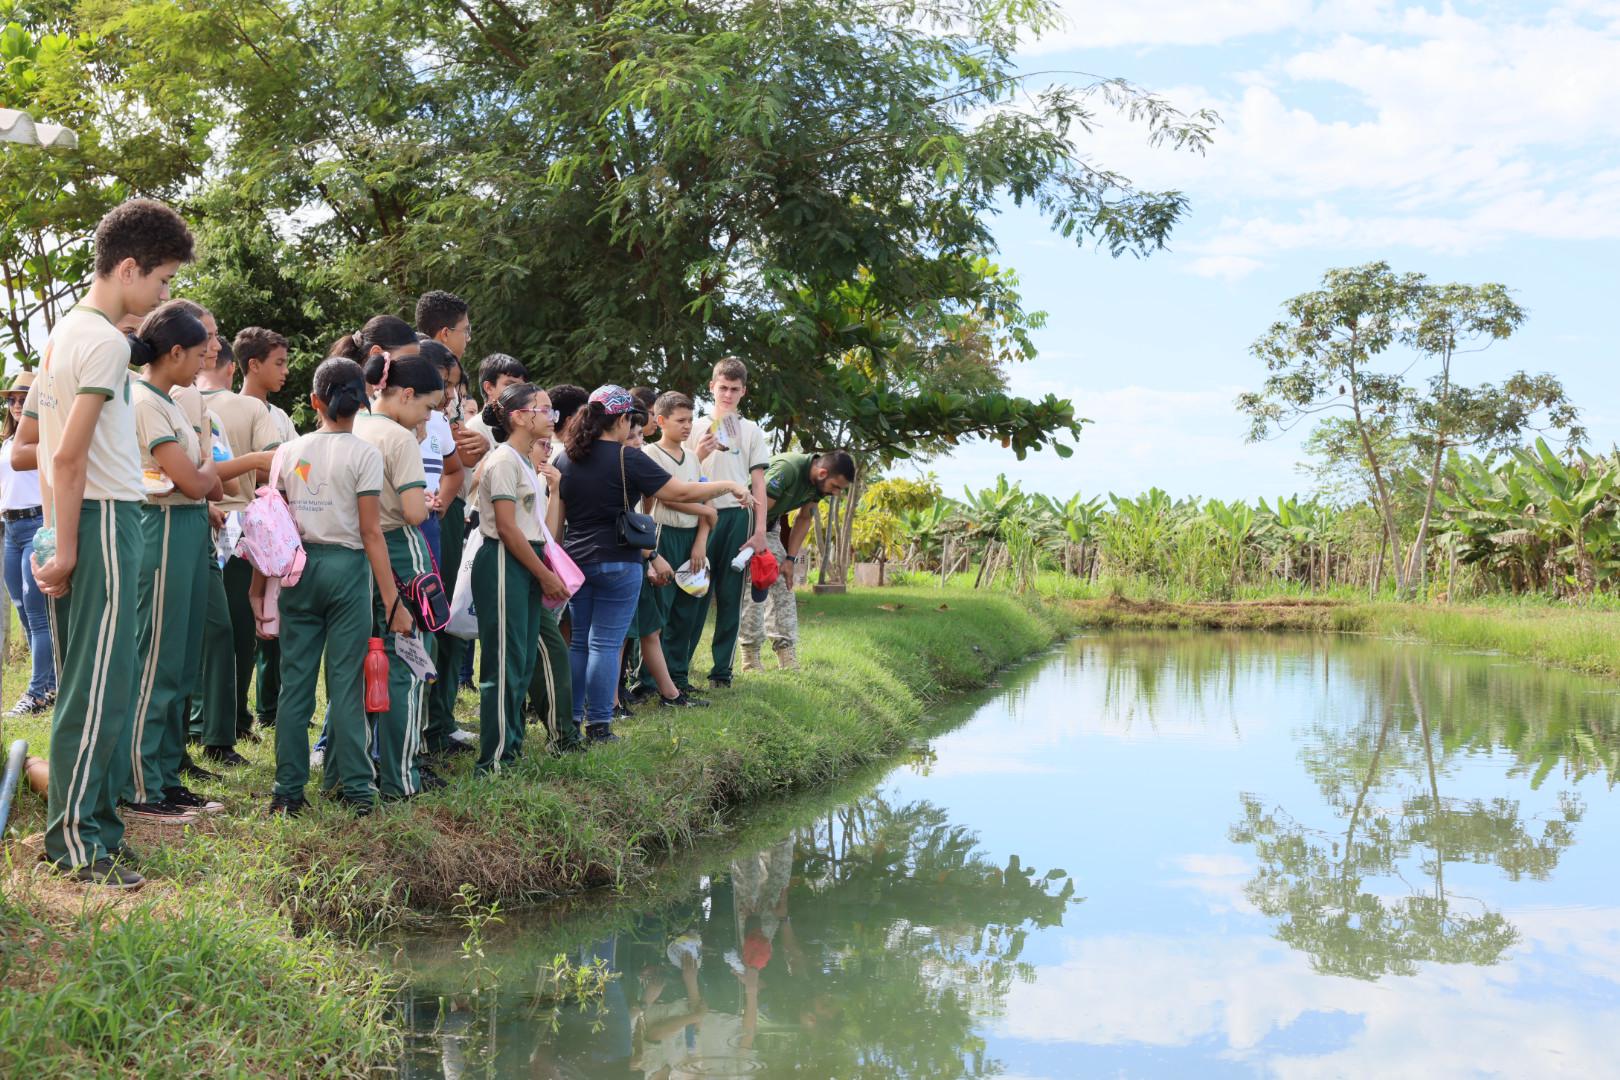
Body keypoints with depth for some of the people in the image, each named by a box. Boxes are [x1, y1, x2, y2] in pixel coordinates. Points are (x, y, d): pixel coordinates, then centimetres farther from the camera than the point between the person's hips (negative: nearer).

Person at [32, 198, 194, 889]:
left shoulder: (62, 333, 17)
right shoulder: (105, 340, -12)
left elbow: (46, 450, 19)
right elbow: (70, 455, -18)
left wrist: (60, 542, 19)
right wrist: (67, 551, -15)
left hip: (74, 522, 10)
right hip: (104, 520, -10)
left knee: (88, 686, 14)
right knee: (100, 689, -5)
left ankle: (90, 826, 21)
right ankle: (76, 841, -1)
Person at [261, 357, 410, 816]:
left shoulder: (291, 451, 5)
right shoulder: (364, 454, -5)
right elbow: (371, 533, -9)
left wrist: (259, 587, 12)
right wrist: (392, 600, -8)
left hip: (299, 567, 3)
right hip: (347, 568, -3)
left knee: (294, 682, 7)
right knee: (345, 683, 2)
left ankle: (288, 789, 10)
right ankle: (354, 787, 7)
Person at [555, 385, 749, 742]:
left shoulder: (567, 459, 7)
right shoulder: (627, 459, -13)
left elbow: (557, 515, 14)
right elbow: (681, 493, -12)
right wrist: (727, 486, 0)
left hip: (576, 561, 6)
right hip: (617, 564, -6)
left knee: (579, 642, 14)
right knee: (605, 643, -2)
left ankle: (570, 719, 16)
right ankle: (599, 726, 2)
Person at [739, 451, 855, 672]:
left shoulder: (817, 482, -7)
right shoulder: (787, 469, -33)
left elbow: (804, 518, 7)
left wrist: (790, 559, 2)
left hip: (769, 526, 8)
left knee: (783, 587, 0)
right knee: (752, 591, -13)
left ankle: (787, 656, -1)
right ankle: (750, 658, -9)